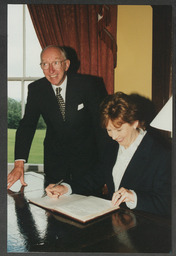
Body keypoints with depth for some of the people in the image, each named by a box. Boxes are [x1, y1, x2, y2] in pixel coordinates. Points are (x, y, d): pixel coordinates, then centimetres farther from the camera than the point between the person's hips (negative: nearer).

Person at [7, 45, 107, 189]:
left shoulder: (88, 84, -13)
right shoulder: (36, 89, -6)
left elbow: (102, 122, -9)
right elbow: (27, 125, -9)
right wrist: (19, 164, -21)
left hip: (86, 158, -1)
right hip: (54, 161, 2)